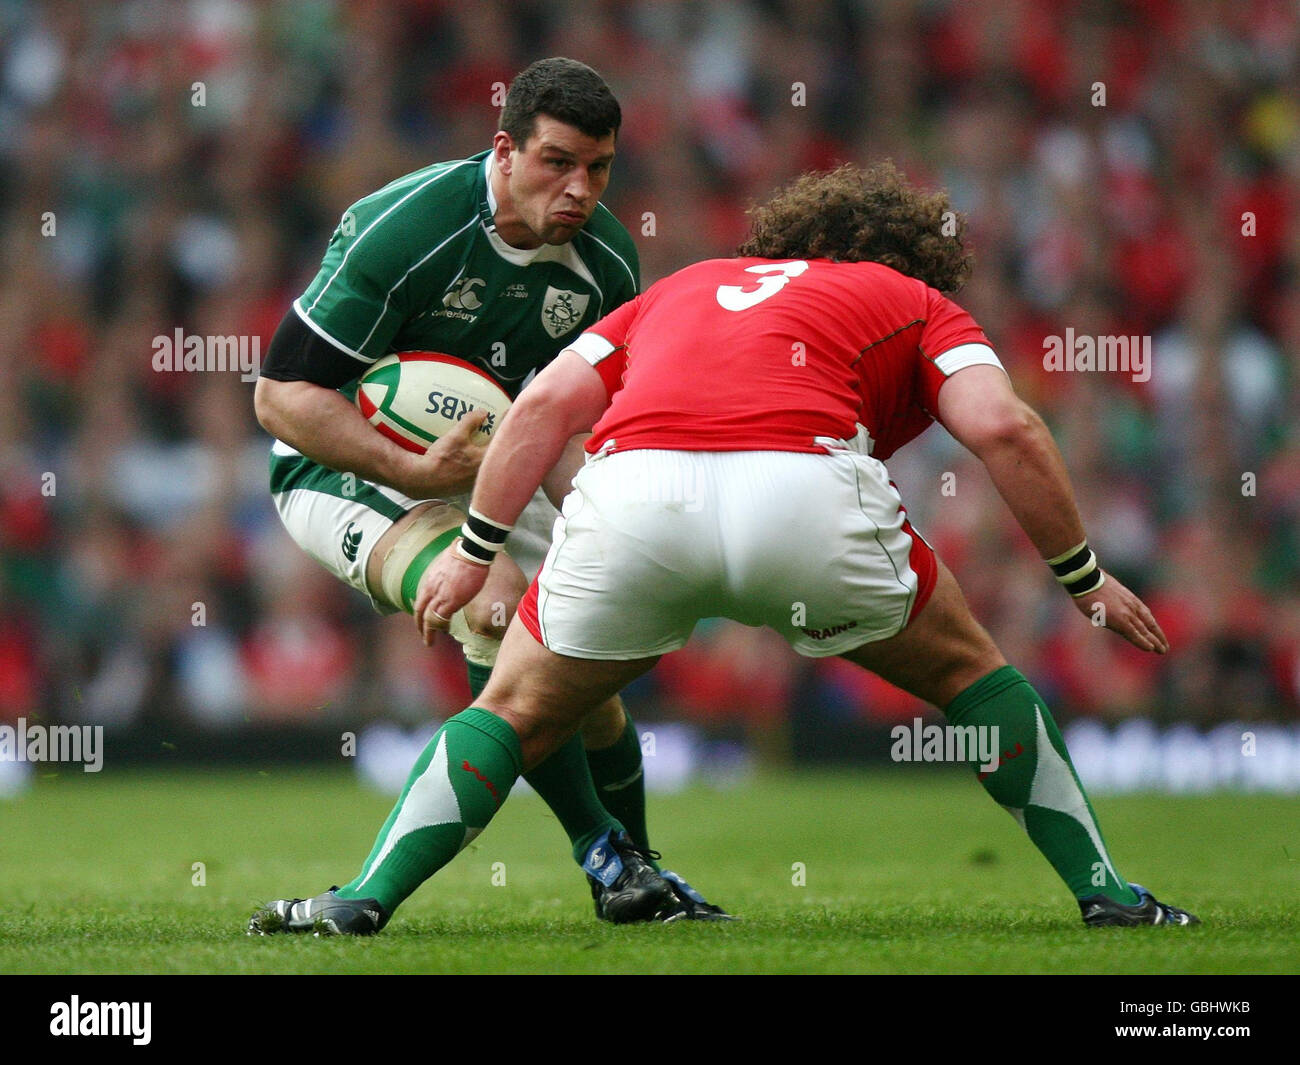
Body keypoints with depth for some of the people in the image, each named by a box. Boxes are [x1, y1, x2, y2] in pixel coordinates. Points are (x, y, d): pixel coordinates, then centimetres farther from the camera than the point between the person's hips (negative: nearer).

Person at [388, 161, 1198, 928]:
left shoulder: (689, 286, 37)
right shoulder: (917, 302, 28)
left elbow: (546, 406, 26)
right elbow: (1003, 428, 10)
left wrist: (474, 554, 30)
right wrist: (1086, 579, 18)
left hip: (630, 495, 2)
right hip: (807, 496, -2)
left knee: (518, 711, 24)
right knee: (967, 673, 24)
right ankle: (1103, 890, 22)